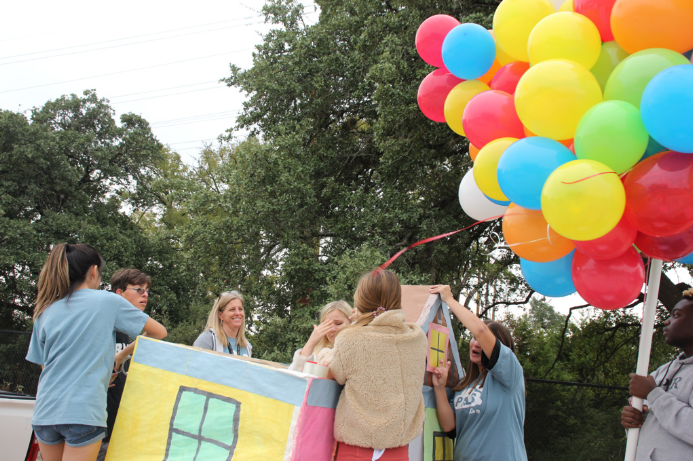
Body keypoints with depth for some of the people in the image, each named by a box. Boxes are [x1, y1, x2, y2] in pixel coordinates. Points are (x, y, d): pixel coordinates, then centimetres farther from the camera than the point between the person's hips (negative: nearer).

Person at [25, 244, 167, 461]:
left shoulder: (45, 312, 11)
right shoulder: (108, 301, 0)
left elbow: (44, 365, 16)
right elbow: (160, 332, 6)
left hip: (45, 411, 5)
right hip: (83, 411, -4)